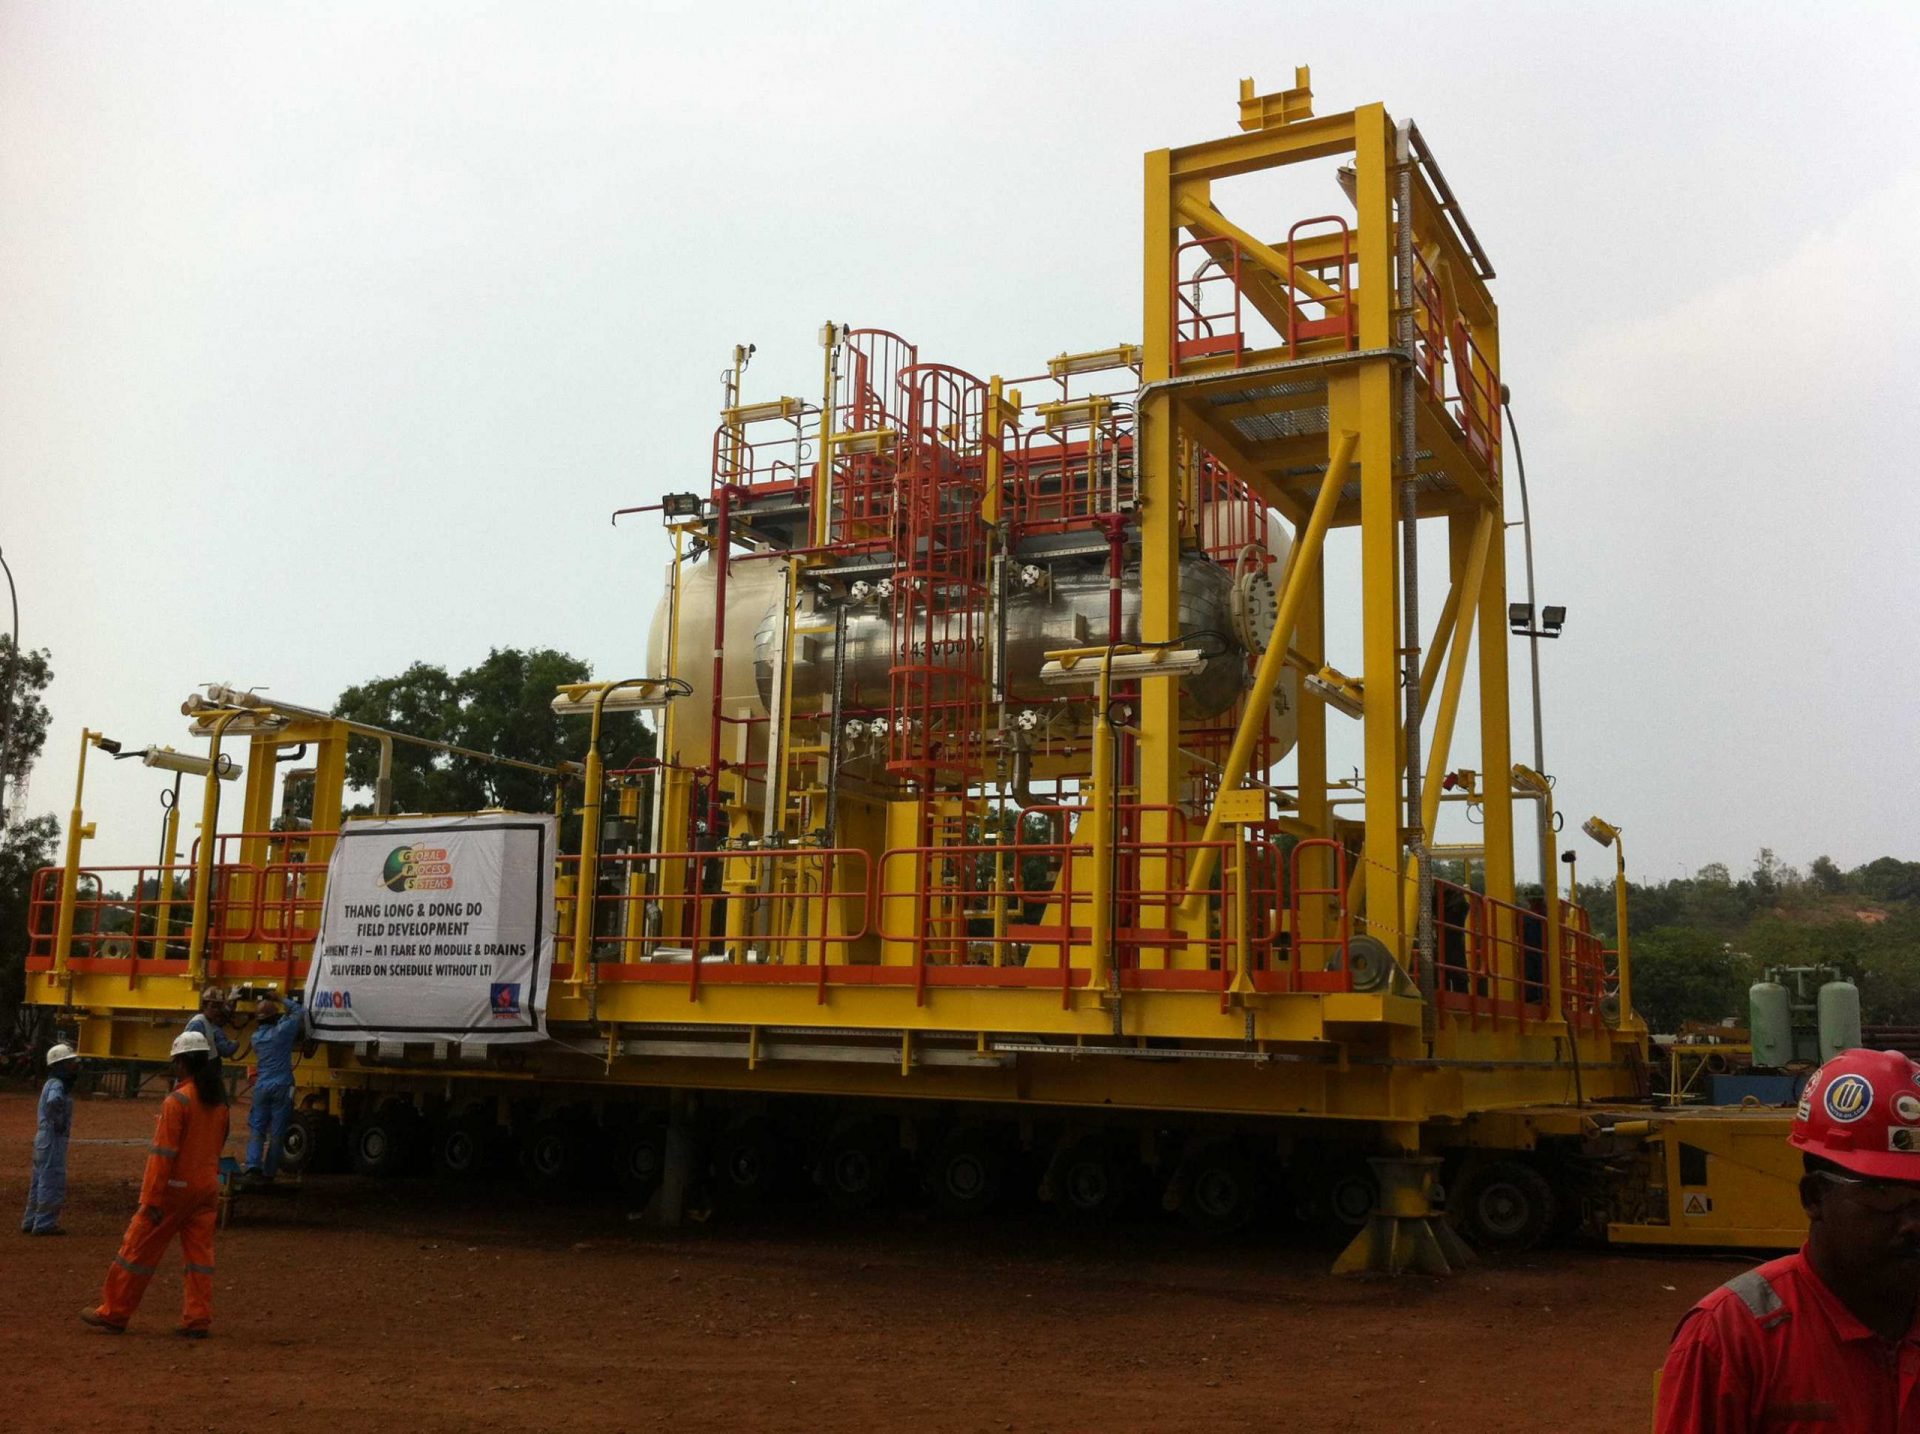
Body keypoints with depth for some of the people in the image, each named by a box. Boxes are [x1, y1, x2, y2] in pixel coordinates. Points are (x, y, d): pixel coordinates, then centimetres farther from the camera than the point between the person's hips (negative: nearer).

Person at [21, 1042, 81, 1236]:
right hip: (53, 1139, -10)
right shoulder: (57, 1085, -17)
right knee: (52, 1182, -4)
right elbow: (54, 1102, -38)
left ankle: (31, 1221, 25)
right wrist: (58, 1122, -25)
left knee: (40, 1181, 17)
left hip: (44, 1139, 10)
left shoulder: (54, 1083, 14)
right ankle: (45, 1223, 1)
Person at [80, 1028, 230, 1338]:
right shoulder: (218, 1101, 8)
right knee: (200, 1252, 6)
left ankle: (112, 1314, 15)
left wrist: (152, 1199, -16)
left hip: (176, 1187, -6)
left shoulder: (177, 1100, -15)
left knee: (139, 1249, 6)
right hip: (208, 1186, 6)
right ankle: (198, 1319, 4)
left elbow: (163, 1152, -17)